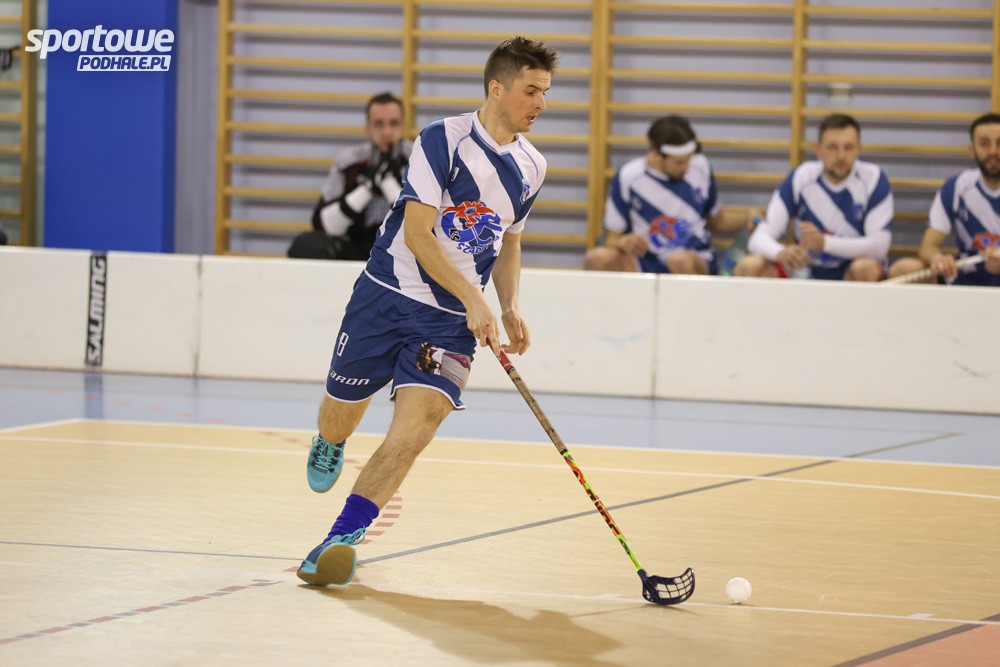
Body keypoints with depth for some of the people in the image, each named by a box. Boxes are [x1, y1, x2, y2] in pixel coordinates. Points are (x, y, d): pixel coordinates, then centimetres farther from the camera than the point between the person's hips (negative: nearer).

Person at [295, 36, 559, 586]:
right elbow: (418, 233, -16)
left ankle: (341, 539, -19)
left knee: (417, 424, -19)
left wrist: (510, 307, 9)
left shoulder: (530, 168, 8)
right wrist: (472, 298, -21)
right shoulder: (444, 140, -11)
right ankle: (329, 444, 49)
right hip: (387, 296, -3)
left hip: (453, 321, 3)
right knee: (341, 415, 10)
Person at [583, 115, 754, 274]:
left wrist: (747, 219, -2)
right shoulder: (628, 177, -4)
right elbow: (612, 238, 2)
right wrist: (623, 242, -22)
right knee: (597, 258, -30)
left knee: (681, 260, -39)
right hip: (646, 264, 0)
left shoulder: (700, 167, 2)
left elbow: (717, 220, 18)